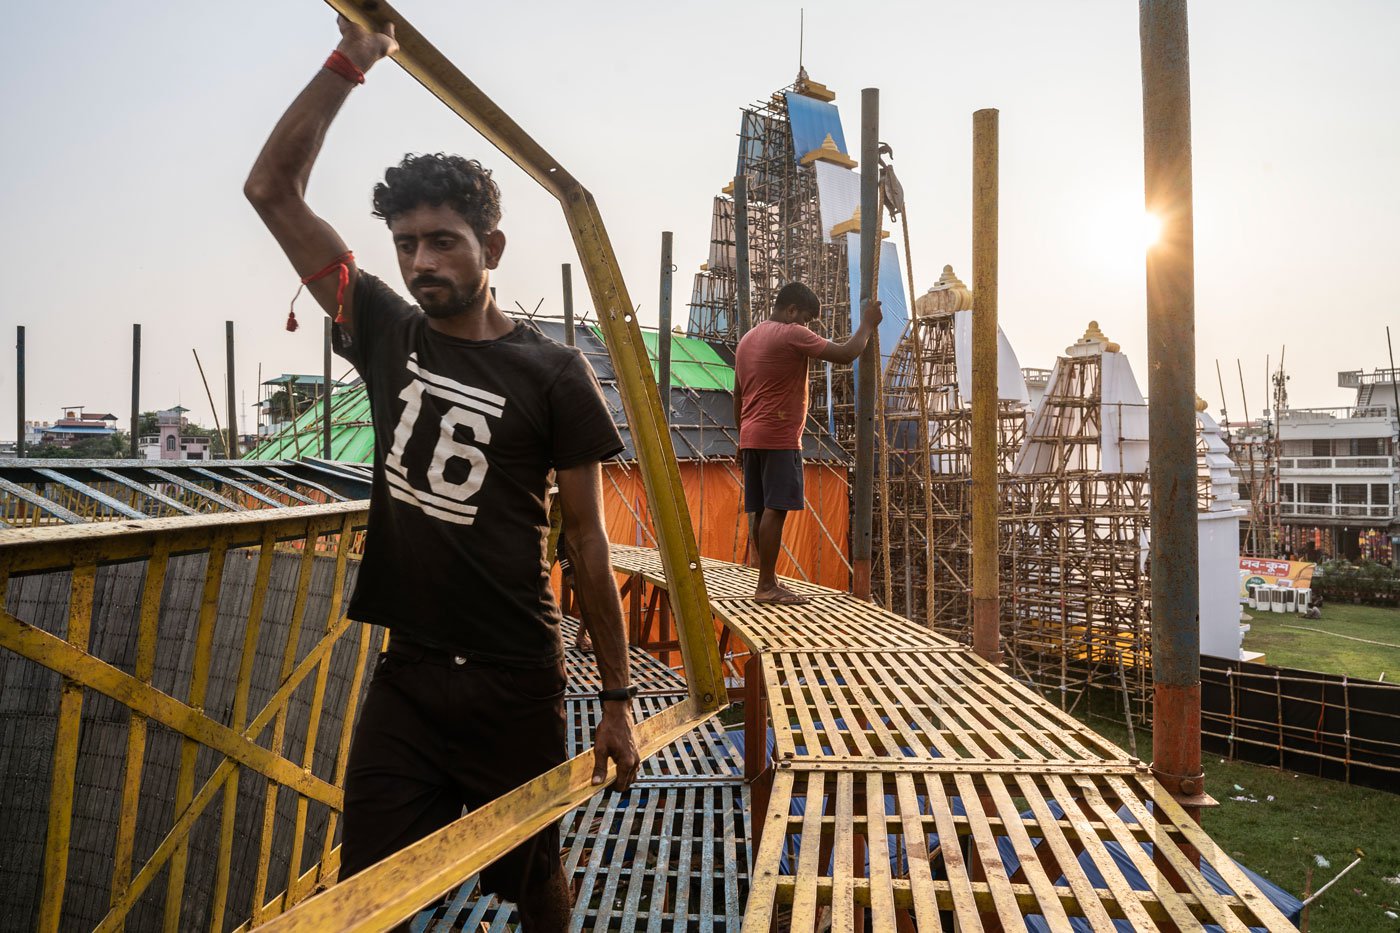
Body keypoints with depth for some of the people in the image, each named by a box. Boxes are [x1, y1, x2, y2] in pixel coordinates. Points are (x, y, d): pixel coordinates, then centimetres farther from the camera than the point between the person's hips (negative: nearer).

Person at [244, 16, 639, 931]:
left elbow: (587, 538, -5)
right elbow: (272, 189, 4)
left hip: (516, 684, -3)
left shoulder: (552, 373, -8)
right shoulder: (388, 333, 3)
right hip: (407, 674, 3)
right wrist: (350, 61, -2)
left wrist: (617, 699, -3)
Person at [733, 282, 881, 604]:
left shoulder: (748, 339, 19)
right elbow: (845, 354, -12)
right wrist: (867, 324, 3)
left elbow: (738, 395, 21)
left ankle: (768, 580, 15)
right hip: (780, 438, -9)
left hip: (752, 437, 9)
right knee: (775, 509, -8)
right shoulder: (792, 335, -9)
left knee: (761, 510, 9)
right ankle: (766, 586, -8)